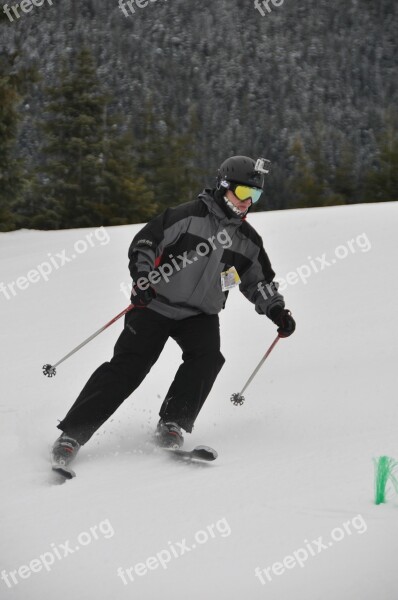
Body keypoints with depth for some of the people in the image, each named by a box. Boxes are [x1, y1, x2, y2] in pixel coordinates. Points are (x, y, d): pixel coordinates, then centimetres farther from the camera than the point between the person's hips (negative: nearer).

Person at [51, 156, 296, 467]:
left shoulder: (248, 240, 7)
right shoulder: (189, 216, -10)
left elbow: (259, 282, 19)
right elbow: (143, 243, -8)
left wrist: (277, 311, 4)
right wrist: (142, 278, -22)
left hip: (201, 315, 5)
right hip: (157, 304, -5)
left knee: (208, 357, -25)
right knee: (128, 366, -15)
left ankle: (172, 424, -15)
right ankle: (72, 434, -12)